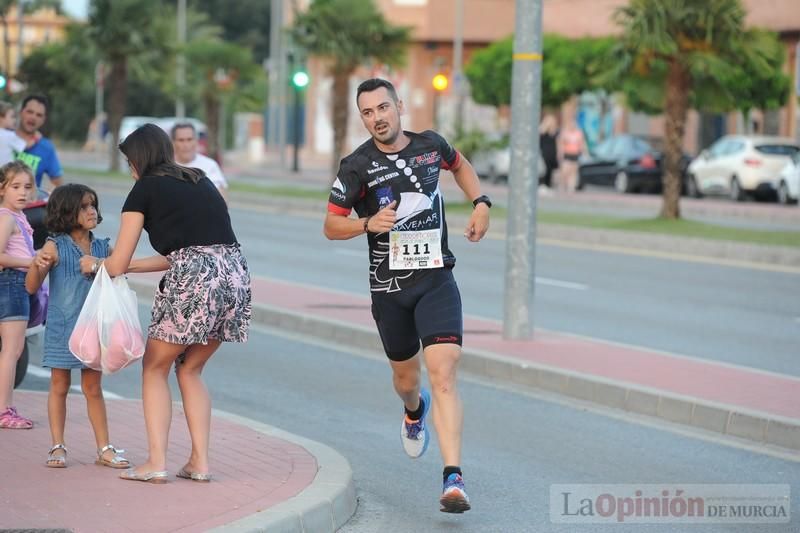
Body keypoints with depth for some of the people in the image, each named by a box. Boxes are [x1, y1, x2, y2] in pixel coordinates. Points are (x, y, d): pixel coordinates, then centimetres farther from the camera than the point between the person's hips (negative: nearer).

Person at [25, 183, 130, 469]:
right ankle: (57, 447, 13)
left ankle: (104, 448, 13)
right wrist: (36, 265, -29)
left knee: (93, 388, 9)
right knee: (59, 386, 6)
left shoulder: (102, 247, 4)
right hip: (61, 327, -3)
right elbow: (31, 287, -9)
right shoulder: (55, 247, -7)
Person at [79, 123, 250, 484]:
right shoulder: (200, 182, 25)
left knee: (155, 368, 11)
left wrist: (94, 264, 31)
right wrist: (128, 266, 37)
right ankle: (200, 461, 12)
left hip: (193, 279, -6)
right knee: (190, 370, 20)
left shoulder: (146, 189, 6)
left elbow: (117, 265, 8)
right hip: (235, 274, 6)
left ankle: (156, 463, 1)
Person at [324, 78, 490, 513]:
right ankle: (415, 412, 57)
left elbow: (460, 165, 26)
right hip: (389, 286, 0)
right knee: (405, 375, 17)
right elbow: (331, 225, -2)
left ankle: (453, 479, -24)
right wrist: (368, 224, -20)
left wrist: (481, 204, 11)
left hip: (437, 280, 0)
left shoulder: (430, 145, 2)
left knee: (443, 374, -17)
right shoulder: (357, 166, -6)